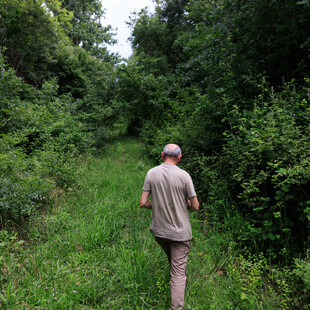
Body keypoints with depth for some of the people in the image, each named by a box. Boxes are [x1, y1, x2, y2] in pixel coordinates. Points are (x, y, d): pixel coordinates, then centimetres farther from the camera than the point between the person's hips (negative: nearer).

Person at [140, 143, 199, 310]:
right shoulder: (184, 176, -17)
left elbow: (143, 202, -9)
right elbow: (195, 206, -10)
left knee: (173, 262, 31)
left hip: (159, 230, 5)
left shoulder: (151, 173, -10)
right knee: (178, 270, 8)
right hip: (180, 232, -4)